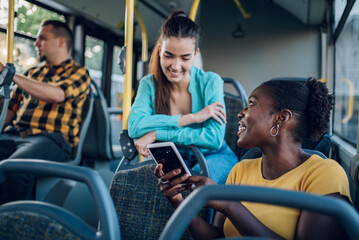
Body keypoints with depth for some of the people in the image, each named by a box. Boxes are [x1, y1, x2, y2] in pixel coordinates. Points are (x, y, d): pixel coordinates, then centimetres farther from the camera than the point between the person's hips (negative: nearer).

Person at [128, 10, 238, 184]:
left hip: (214, 158, -3)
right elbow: (134, 127, -24)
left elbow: (214, 138, -23)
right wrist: (192, 118, -26)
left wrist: (157, 134, -26)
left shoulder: (210, 82, -13)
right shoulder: (148, 84, -7)